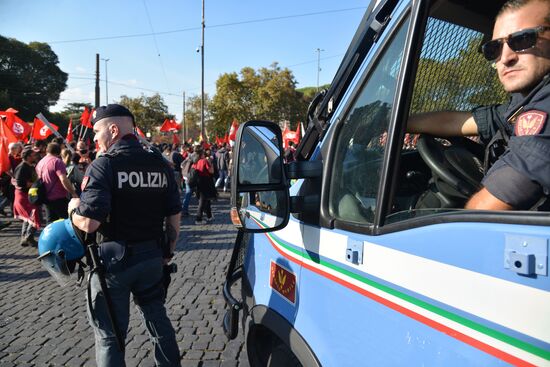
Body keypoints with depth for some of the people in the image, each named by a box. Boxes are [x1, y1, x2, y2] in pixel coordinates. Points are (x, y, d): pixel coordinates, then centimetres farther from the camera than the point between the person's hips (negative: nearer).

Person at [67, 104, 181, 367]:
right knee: (157, 318, 23)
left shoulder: (103, 164, -15)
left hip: (113, 260, -5)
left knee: (109, 334, 11)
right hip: (152, 257, 6)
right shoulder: (160, 164, 2)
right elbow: (174, 216, 6)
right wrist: (169, 250, 18)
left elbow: (88, 223, -22)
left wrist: (73, 207, -1)